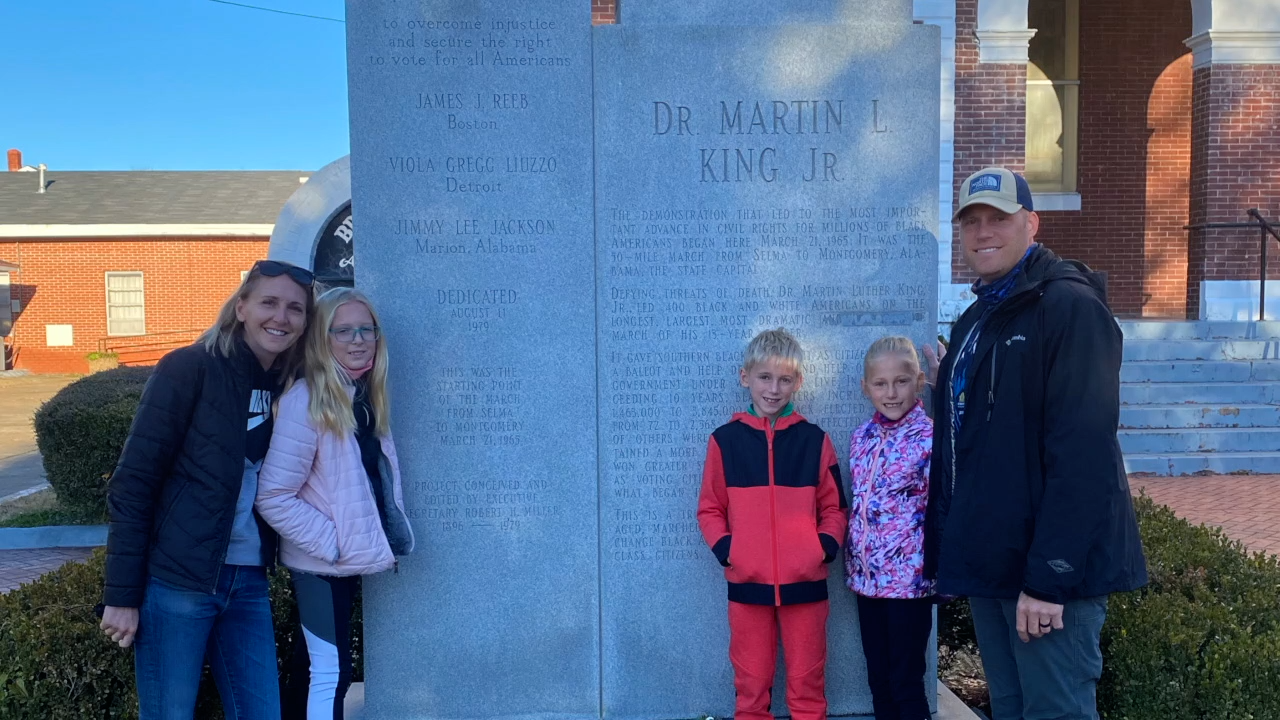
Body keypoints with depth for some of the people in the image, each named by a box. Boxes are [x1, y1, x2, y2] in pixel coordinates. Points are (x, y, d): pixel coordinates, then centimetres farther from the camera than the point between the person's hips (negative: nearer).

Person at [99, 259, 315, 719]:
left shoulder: (289, 389, 7)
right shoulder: (190, 369, -9)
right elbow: (132, 483, -10)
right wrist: (121, 594, -12)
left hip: (247, 584, 5)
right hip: (175, 581, -5)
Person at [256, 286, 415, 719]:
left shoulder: (368, 398, 2)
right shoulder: (305, 401, -18)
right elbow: (273, 498, -20)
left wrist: (389, 534, 4)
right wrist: (333, 544, -20)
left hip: (350, 557, 7)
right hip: (320, 562, -7)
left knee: (314, 662, 18)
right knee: (331, 670, -3)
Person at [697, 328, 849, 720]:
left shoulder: (814, 440, 3)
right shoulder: (724, 440, 2)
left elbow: (834, 508, 7)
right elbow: (709, 509, 6)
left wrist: (825, 547, -9)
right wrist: (724, 549, -10)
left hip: (805, 581, 0)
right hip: (747, 582, 0)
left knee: (807, 682, 9)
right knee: (751, 682, 10)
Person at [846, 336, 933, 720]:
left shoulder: (930, 436, -12)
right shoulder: (861, 437, 6)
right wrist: (852, 565, 14)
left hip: (910, 576, -6)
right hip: (867, 576, 6)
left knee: (906, 683, 4)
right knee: (878, 680, 15)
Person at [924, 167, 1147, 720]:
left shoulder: (1070, 306, -12)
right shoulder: (975, 320, 15)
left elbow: (1082, 452, -21)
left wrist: (1049, 577, -23)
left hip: (1045, 569, -8)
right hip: (988, 563, 8)